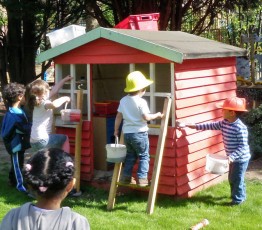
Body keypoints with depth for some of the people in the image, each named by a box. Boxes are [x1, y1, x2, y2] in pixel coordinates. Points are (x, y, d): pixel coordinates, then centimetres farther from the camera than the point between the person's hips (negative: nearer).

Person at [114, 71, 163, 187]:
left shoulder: (123, 100, 6)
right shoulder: (141, 102, -14)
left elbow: (119, 116, 9)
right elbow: (146, 117, -17)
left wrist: (116, 130, 18)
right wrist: (157, 115, -2)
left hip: (127, 133, 6)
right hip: (139, 133, -6)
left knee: (130, 155, 19)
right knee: (144, 156, 5)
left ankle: (126, 176, 18)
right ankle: (142, 178, -1)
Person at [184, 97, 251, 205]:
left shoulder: (240, 128, -27)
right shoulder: (224, 123, -2)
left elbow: (243, 146, -27)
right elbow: (212, 125, 9)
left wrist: (231, 156, -32)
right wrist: (196, 126, 8)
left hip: (241, 159, -9)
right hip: (233, 158, 9)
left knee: (237, 179, 3)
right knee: (232, 178, 22)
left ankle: (238, 199, 19)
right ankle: (241, 195, 40)